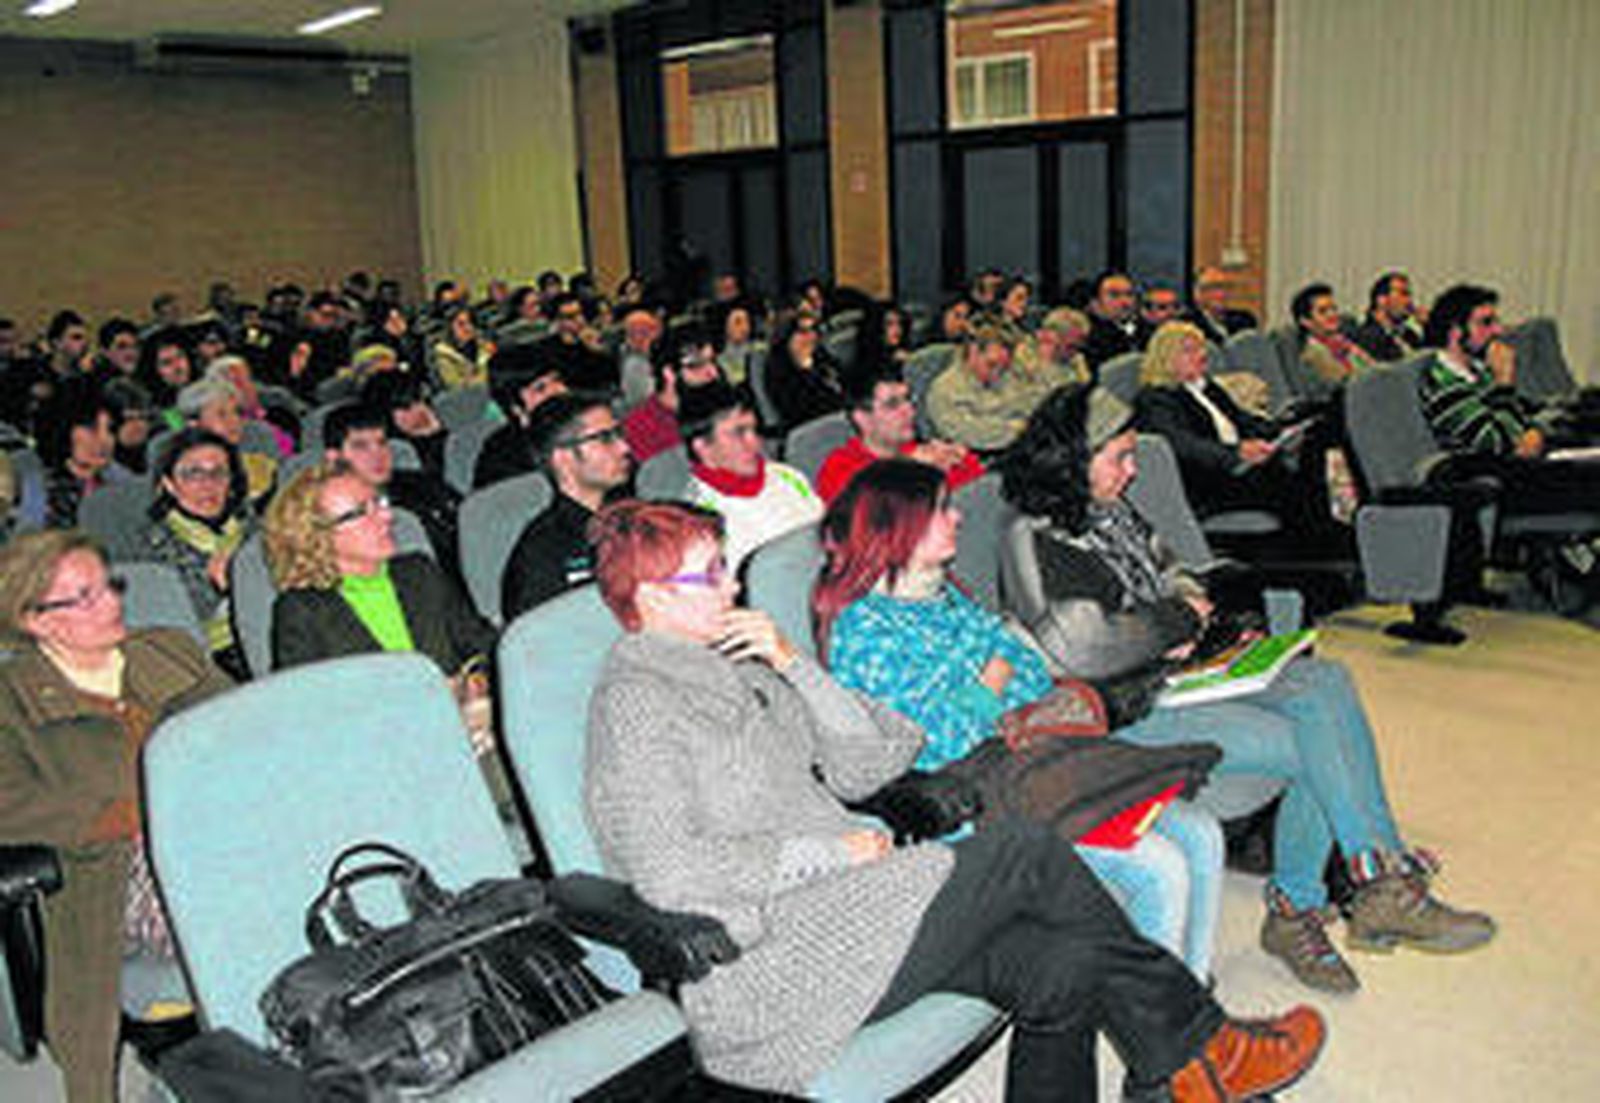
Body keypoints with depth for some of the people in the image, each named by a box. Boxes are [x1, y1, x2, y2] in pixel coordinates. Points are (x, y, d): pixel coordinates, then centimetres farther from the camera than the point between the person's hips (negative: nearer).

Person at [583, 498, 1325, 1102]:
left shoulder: (736, 670, 18)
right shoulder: (636, 699, -7)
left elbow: (875, 762, 12)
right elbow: (669, 873, -19)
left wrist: (792, 666, -1)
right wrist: (831, 850, -14)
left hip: (831, 909, 8)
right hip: (766, 972, -8)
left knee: (1061, 970, -10)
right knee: (1023, 854, -14)